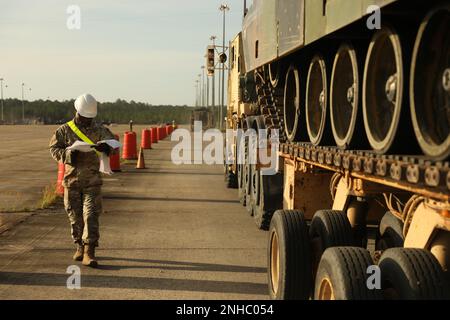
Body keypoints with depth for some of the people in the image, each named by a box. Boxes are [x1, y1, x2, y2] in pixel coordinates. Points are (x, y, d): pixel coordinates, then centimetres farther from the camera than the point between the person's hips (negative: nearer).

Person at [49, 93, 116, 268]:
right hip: (71, 180, 1)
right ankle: (80, 247, 27)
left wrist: (105, 146, -34)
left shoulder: (99, 130, 1)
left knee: (91, 215, -10)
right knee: (75, 216, 9)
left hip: (92, 181, -1)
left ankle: (89, 253, -11)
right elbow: (54, 148, 2)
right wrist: (68, 154, -18)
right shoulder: (64, 130, 2)